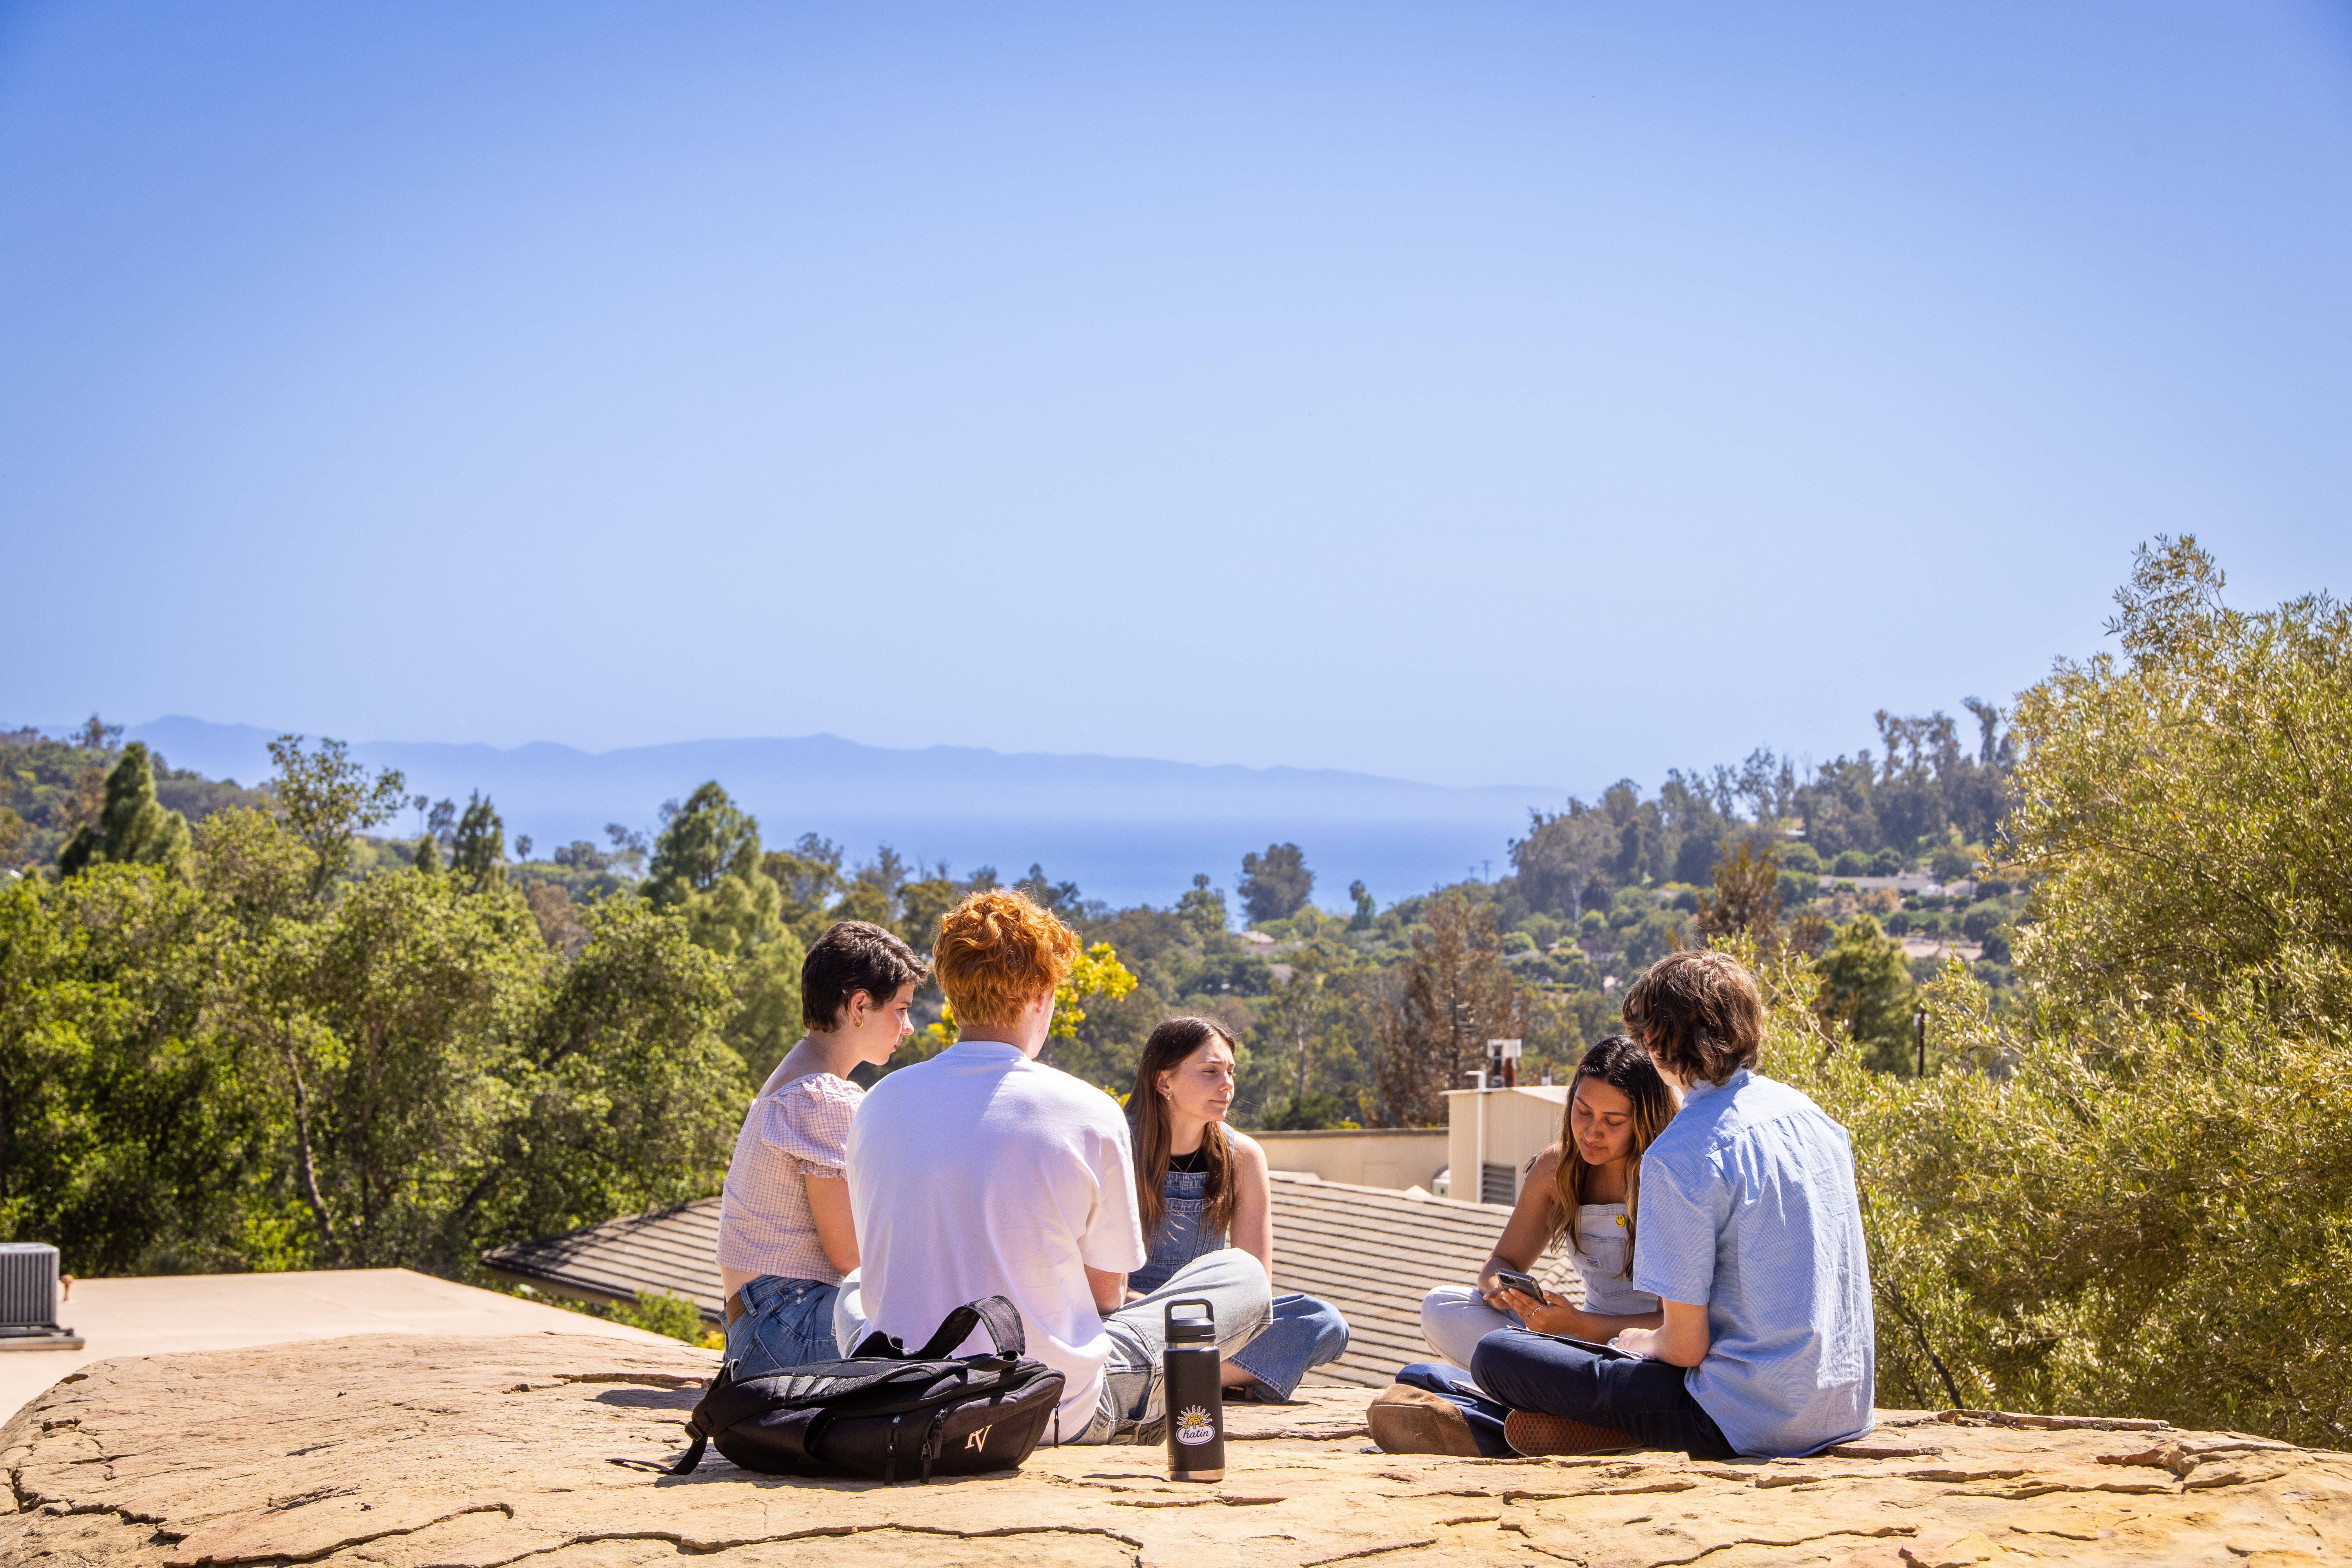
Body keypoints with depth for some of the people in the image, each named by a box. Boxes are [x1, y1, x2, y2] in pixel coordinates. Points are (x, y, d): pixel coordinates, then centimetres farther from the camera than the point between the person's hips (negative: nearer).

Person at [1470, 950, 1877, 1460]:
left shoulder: (1678, 1157, -18)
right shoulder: (1810, 1113, 6)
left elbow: (1686, 1345, -15)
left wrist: (1639, 1342, 8)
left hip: (1754, 1420, -8)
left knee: (1495, 1356, -4)